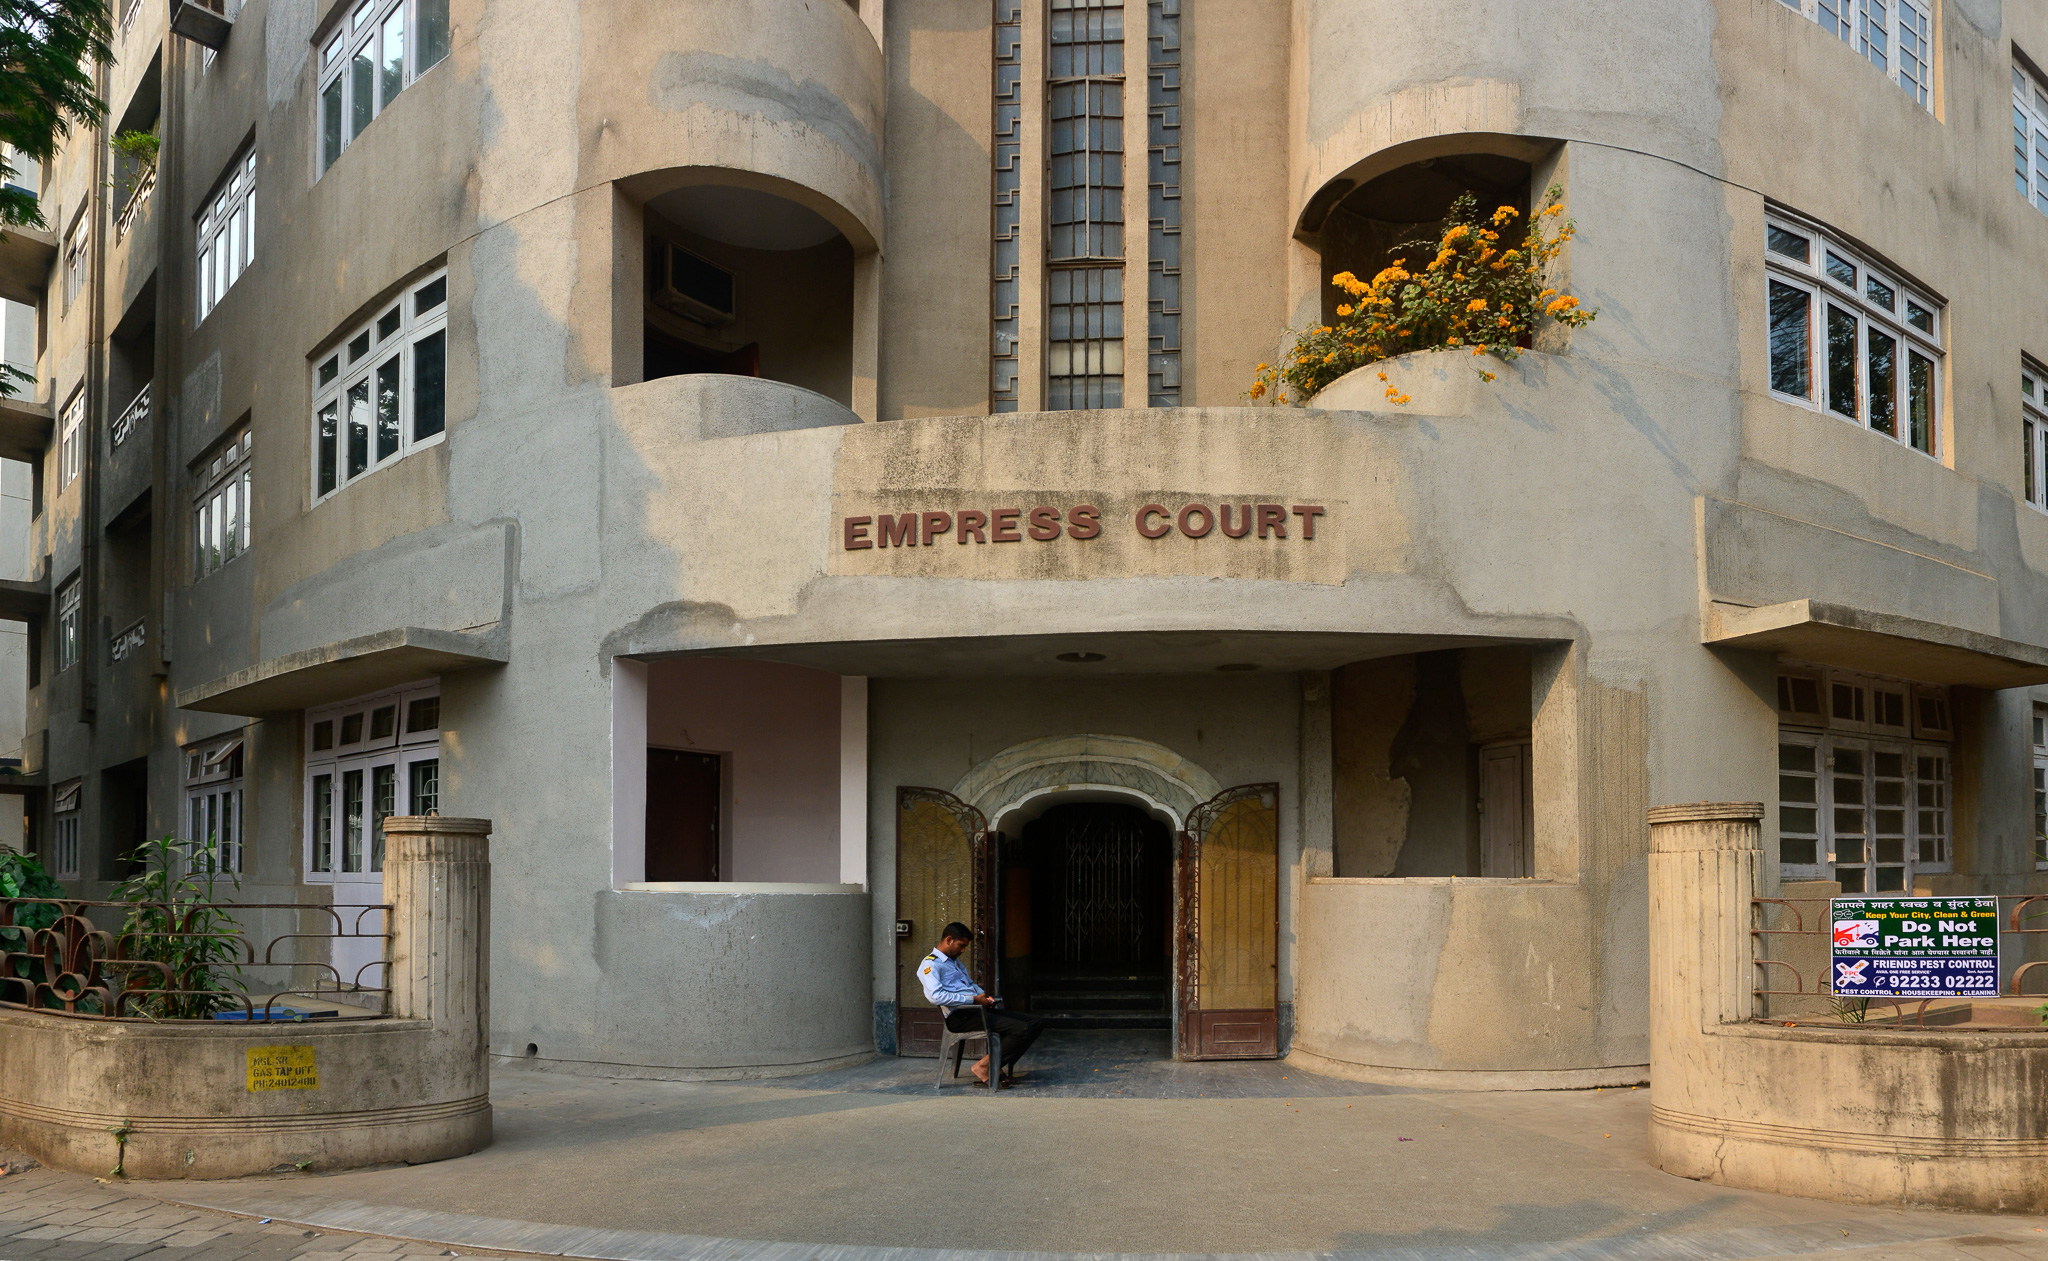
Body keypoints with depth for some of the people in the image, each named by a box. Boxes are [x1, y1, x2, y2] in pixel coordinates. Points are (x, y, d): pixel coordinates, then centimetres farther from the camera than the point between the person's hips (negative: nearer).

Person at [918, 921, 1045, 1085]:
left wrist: (984, 995, 12)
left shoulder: (955, 961, 26)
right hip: (960, 1016, -10)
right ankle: (983, 1066, -11)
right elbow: (937, 996, -21)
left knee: (1036, 1024, -3)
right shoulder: (930, 965, -6)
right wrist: (974, 1000, -19)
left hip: (978, 1009, 10)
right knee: (1022, 1029, -24)